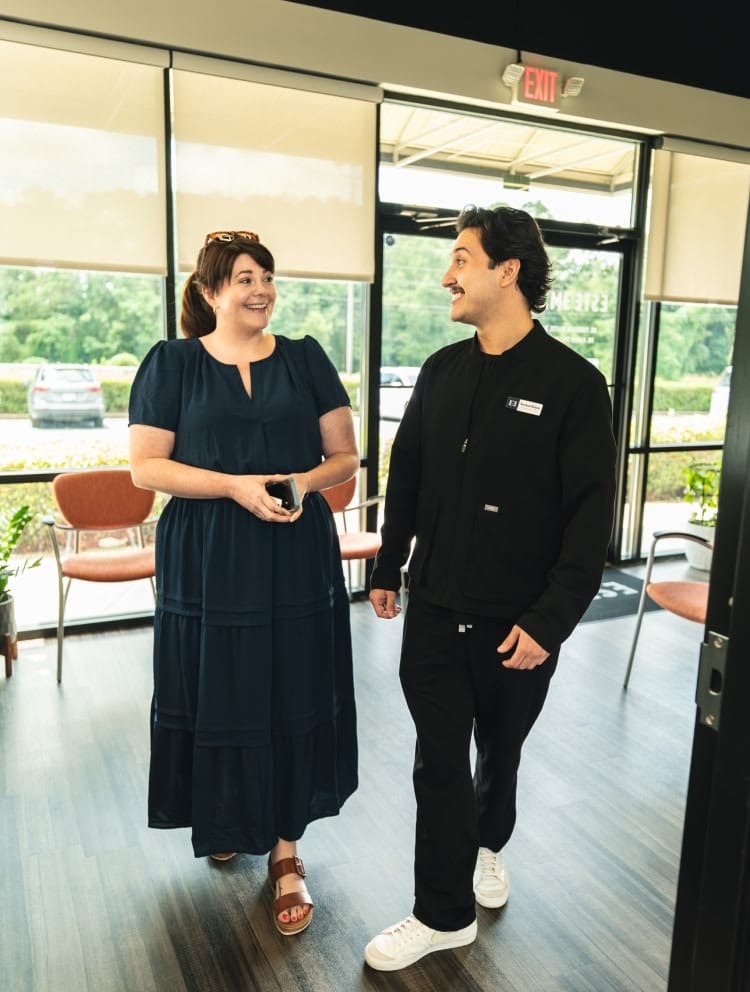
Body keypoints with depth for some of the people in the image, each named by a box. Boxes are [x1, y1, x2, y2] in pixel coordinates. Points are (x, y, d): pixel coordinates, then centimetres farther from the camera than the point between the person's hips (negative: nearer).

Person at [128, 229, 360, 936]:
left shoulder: (305, 359, 6)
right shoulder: (172, 363, 1)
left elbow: (345, 456, 7)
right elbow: (146, 466, -5)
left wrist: (305, 480, -15)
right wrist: (236, 485, -17)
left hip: (297, 561, 2)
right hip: (207, 566, -1)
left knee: (293, 701, 6)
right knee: (220, 699, 9)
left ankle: (285, 851, 23)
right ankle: (224, 822, 37)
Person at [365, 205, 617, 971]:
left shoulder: (573, 383, -11)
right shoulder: (442, 370, 3)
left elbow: (591, 516, -13)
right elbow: (405, 476, 11)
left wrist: (550, 620, -18)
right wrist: (387, 569, 13)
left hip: (517, 620, -3)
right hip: (435, 608, 3)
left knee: (498, 753, 19)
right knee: (440, 762, 8)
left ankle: (487, 846, 47)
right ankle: (445, 913, 25)